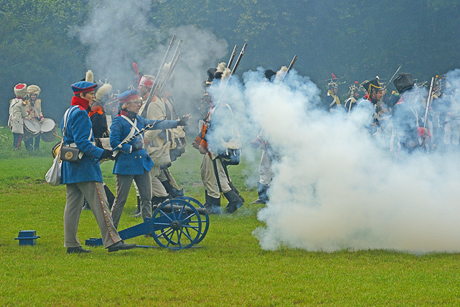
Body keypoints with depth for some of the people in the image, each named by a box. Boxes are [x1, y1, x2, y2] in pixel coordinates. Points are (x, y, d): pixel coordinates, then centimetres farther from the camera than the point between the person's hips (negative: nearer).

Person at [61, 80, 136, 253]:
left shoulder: (69, 113, 17)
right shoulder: (80, 114, -14)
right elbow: (82, 142, -21)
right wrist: (101, 153, -22)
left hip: (70, 166, 10)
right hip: (84, 166, -10)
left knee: (73, 204, 8)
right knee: (99, 203, -11)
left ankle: (71, 244, 7)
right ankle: (112, 241, -14)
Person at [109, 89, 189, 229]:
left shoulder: (139, 120, 12)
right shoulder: (118, 122, -10)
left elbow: (157, 124, 16)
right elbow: (114, 143, -15)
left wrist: (178, 123, 12)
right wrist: (131, 148, -22)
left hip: (141, 163, 7)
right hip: (126, 165, -7)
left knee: (147, 197, 7)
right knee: (121, 198, -3)